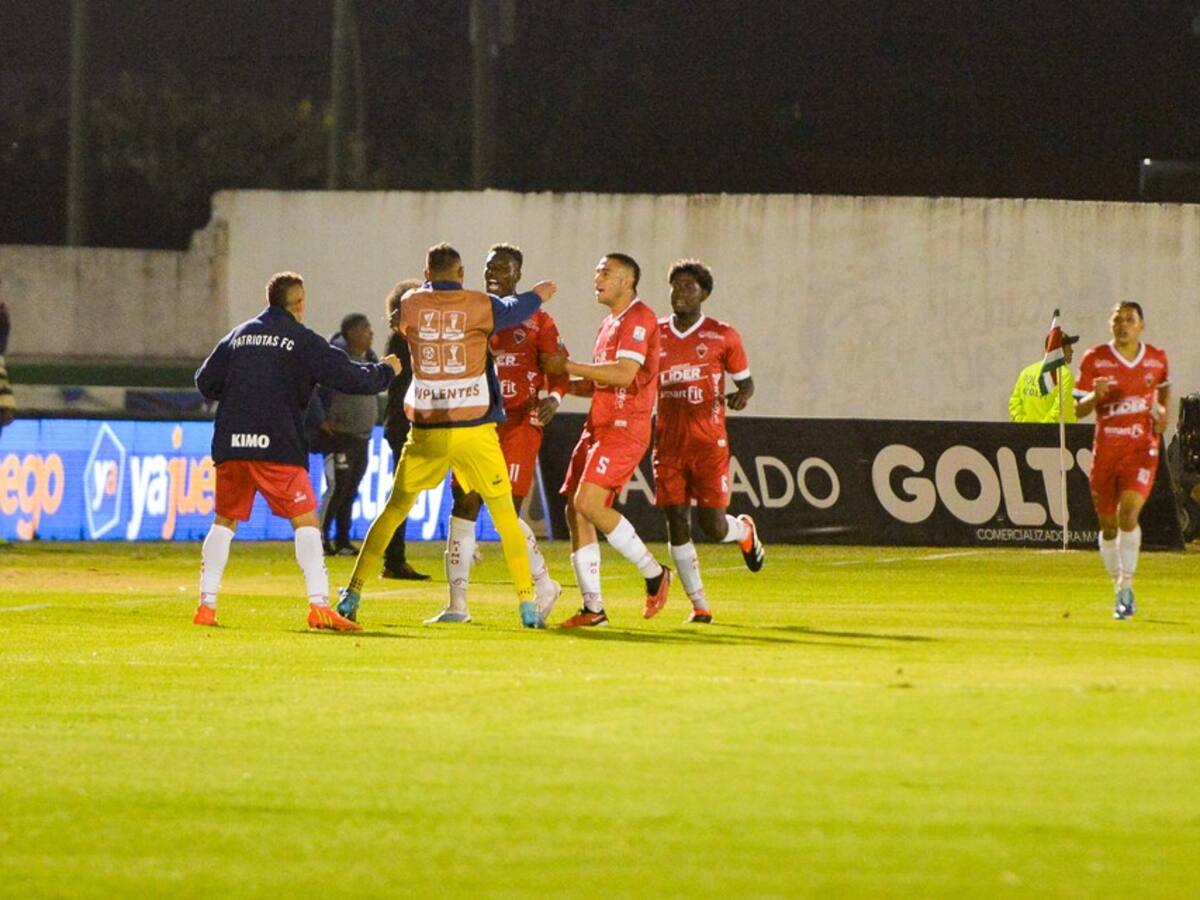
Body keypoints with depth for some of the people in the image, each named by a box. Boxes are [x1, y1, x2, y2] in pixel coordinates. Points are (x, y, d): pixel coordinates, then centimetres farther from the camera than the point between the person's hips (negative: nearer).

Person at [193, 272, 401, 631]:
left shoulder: (239, 335, 15)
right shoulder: (302, 340, 1)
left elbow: (205, 382, 15)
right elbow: (349, 378, -2)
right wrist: (386, 371, 16)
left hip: (231, 443, 5)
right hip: (277, 446, -5)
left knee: (224, 521, 16)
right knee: (306, 522, -2)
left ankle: (206, 605, 11)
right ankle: (319, 606, -13)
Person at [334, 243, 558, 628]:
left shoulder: (410, 305, 0)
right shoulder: (479, 306, -4)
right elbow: (513, 310, 16)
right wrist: (539, 293, 38)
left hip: (426, 430, 2)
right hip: (474, 429, -2)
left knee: (394, 510, 15)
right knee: (504, 514, 7)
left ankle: (353, 593, 12)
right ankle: (527, 605, 2)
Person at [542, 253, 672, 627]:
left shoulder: (639, 318, -9)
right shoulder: (609, 324, 21)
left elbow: (624, 374, -21)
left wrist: (569, 366, -15)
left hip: (624, 427, -10)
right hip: (599, 426, 10)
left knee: (589, 502, -20)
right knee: (575, 510, 2)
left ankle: (654, 572, -4)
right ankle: (593, 607, 6)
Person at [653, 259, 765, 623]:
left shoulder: (723, 336, 0)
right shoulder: (655, 334, 8)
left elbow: (745, 381, 9)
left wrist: (740, 396, -13)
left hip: (709, 443, -3)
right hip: (668, 442, 3)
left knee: (713, 525, -6)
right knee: (676, 522, -4)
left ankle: (745, 531, 32)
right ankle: (698, 604, 5)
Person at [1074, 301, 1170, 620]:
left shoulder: (1157, 359, 3)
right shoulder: (1095, 359, -1)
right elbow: (1079, 409, 1)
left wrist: (1163, 412, 4)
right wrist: (1095, 396, -20)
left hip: (1142, 449, -1)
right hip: (1105, 448, 1)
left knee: (1128, 513, -21)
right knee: (1108, 524, 7)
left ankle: (1125, 590, -17)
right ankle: (1120, 590, 26)